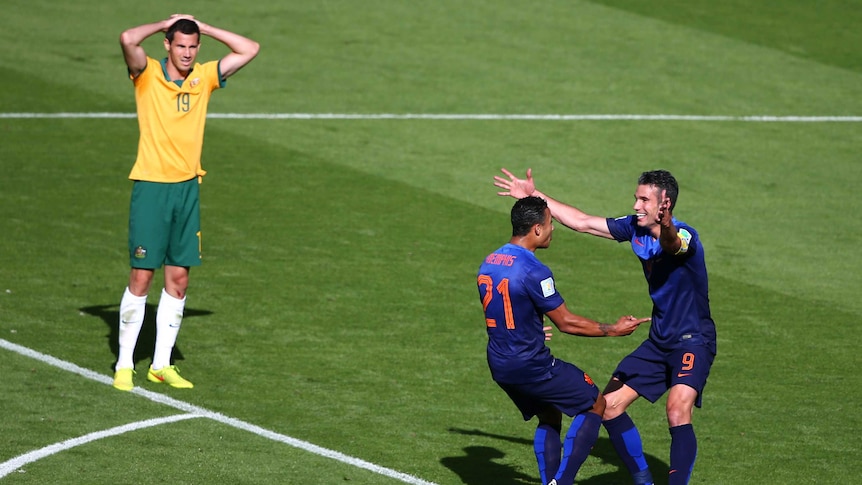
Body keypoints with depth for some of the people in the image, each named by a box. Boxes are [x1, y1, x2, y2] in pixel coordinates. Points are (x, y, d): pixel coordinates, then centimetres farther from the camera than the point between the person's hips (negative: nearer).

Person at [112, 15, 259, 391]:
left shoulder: (204, 77, 8)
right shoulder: (147, 74, -4)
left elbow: (249, 49, 8)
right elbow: (128, 40, -23)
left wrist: (202, 27, 5)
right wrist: (163, 24, -7)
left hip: (187, 188, 4)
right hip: (151, 186, -4)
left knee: (178, 278, 5)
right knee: (141, 276, -4)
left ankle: (161, 365, 13)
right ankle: (124, 364, 4)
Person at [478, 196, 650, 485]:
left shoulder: (488, 264, 5)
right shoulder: (533, 271, -21)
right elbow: (565, 322, -15)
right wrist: (612, 330, -4)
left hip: (499, 364, 8)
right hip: (530, 364, -8)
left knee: (549, 417, 25)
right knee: (595, 405, 7)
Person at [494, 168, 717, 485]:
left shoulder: (685, 237, -23)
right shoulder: (635, 228, 0)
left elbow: (674, 245, -48)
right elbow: (583, 222, 9)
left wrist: (667, 228, -72)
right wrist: (534, 196, 12)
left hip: (693, 342, -8)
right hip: (659, 341, 8)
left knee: (678, 411, -29)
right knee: (609, 405, 6)